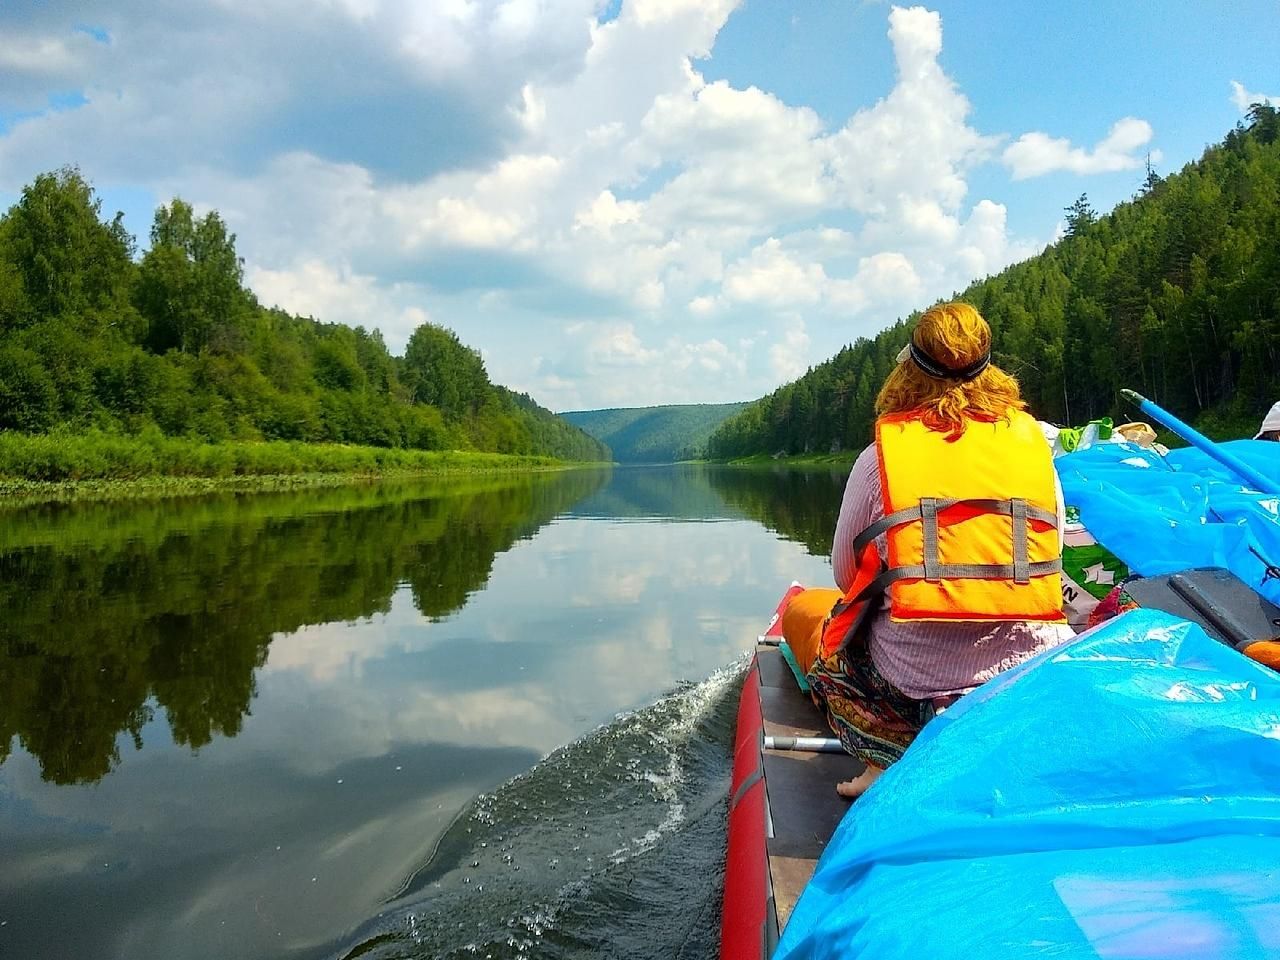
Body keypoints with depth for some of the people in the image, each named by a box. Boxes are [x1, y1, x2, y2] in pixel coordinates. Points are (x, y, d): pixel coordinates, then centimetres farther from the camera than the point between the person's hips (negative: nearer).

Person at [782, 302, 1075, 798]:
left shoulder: (880, 455, -2)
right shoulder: (1033, 440, 5)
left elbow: (846, 576, 7)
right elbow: (1050, 562, 13)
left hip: (910, 689, -3)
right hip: (1036, 680, 4)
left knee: (803, 609, 24)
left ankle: (889, 760, 5)